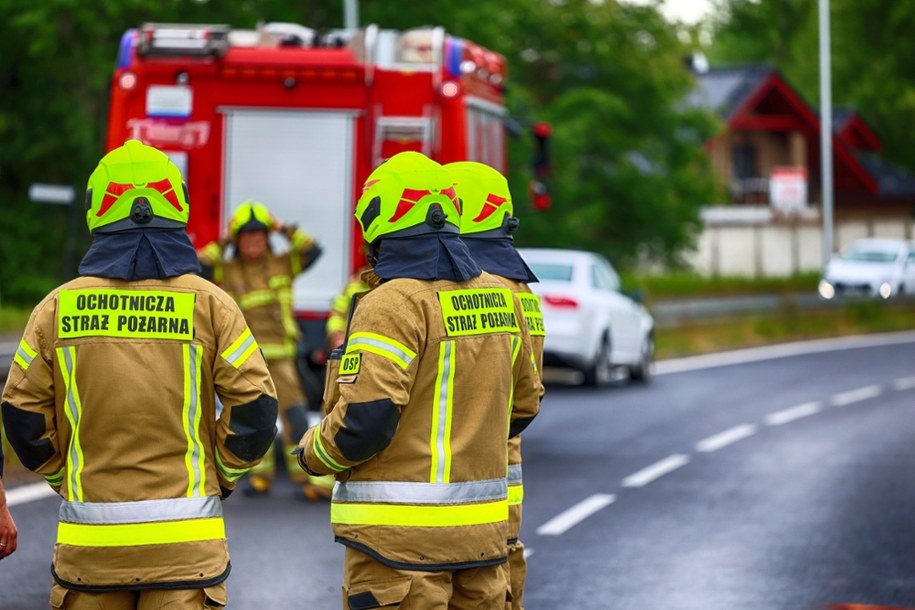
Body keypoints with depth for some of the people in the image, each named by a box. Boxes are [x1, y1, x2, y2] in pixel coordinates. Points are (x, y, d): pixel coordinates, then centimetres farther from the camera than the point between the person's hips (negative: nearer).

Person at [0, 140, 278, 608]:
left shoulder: (58, 308, 1)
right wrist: (219, 476, 11)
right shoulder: (209, 304, -2)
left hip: (88, 545, 1)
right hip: (185, 542, -1)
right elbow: (255, 407, -4)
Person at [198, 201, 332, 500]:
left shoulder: (282, 265, 9)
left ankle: (310, 476, -6)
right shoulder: (225, 271, 7)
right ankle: (261, 474, 18)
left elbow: (313, 251, 3)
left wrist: (284, 229, 1)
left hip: (279, 356, -1)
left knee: (294, 414, -8)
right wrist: (222, 243, 0)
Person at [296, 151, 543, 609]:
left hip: (402, 536, -7)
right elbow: (522, 405, 19)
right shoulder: (499, 298, 9)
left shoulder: (393, 305, -15)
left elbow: (364, 421, -21)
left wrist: (312, 452, -2)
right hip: (481, 526, 7)